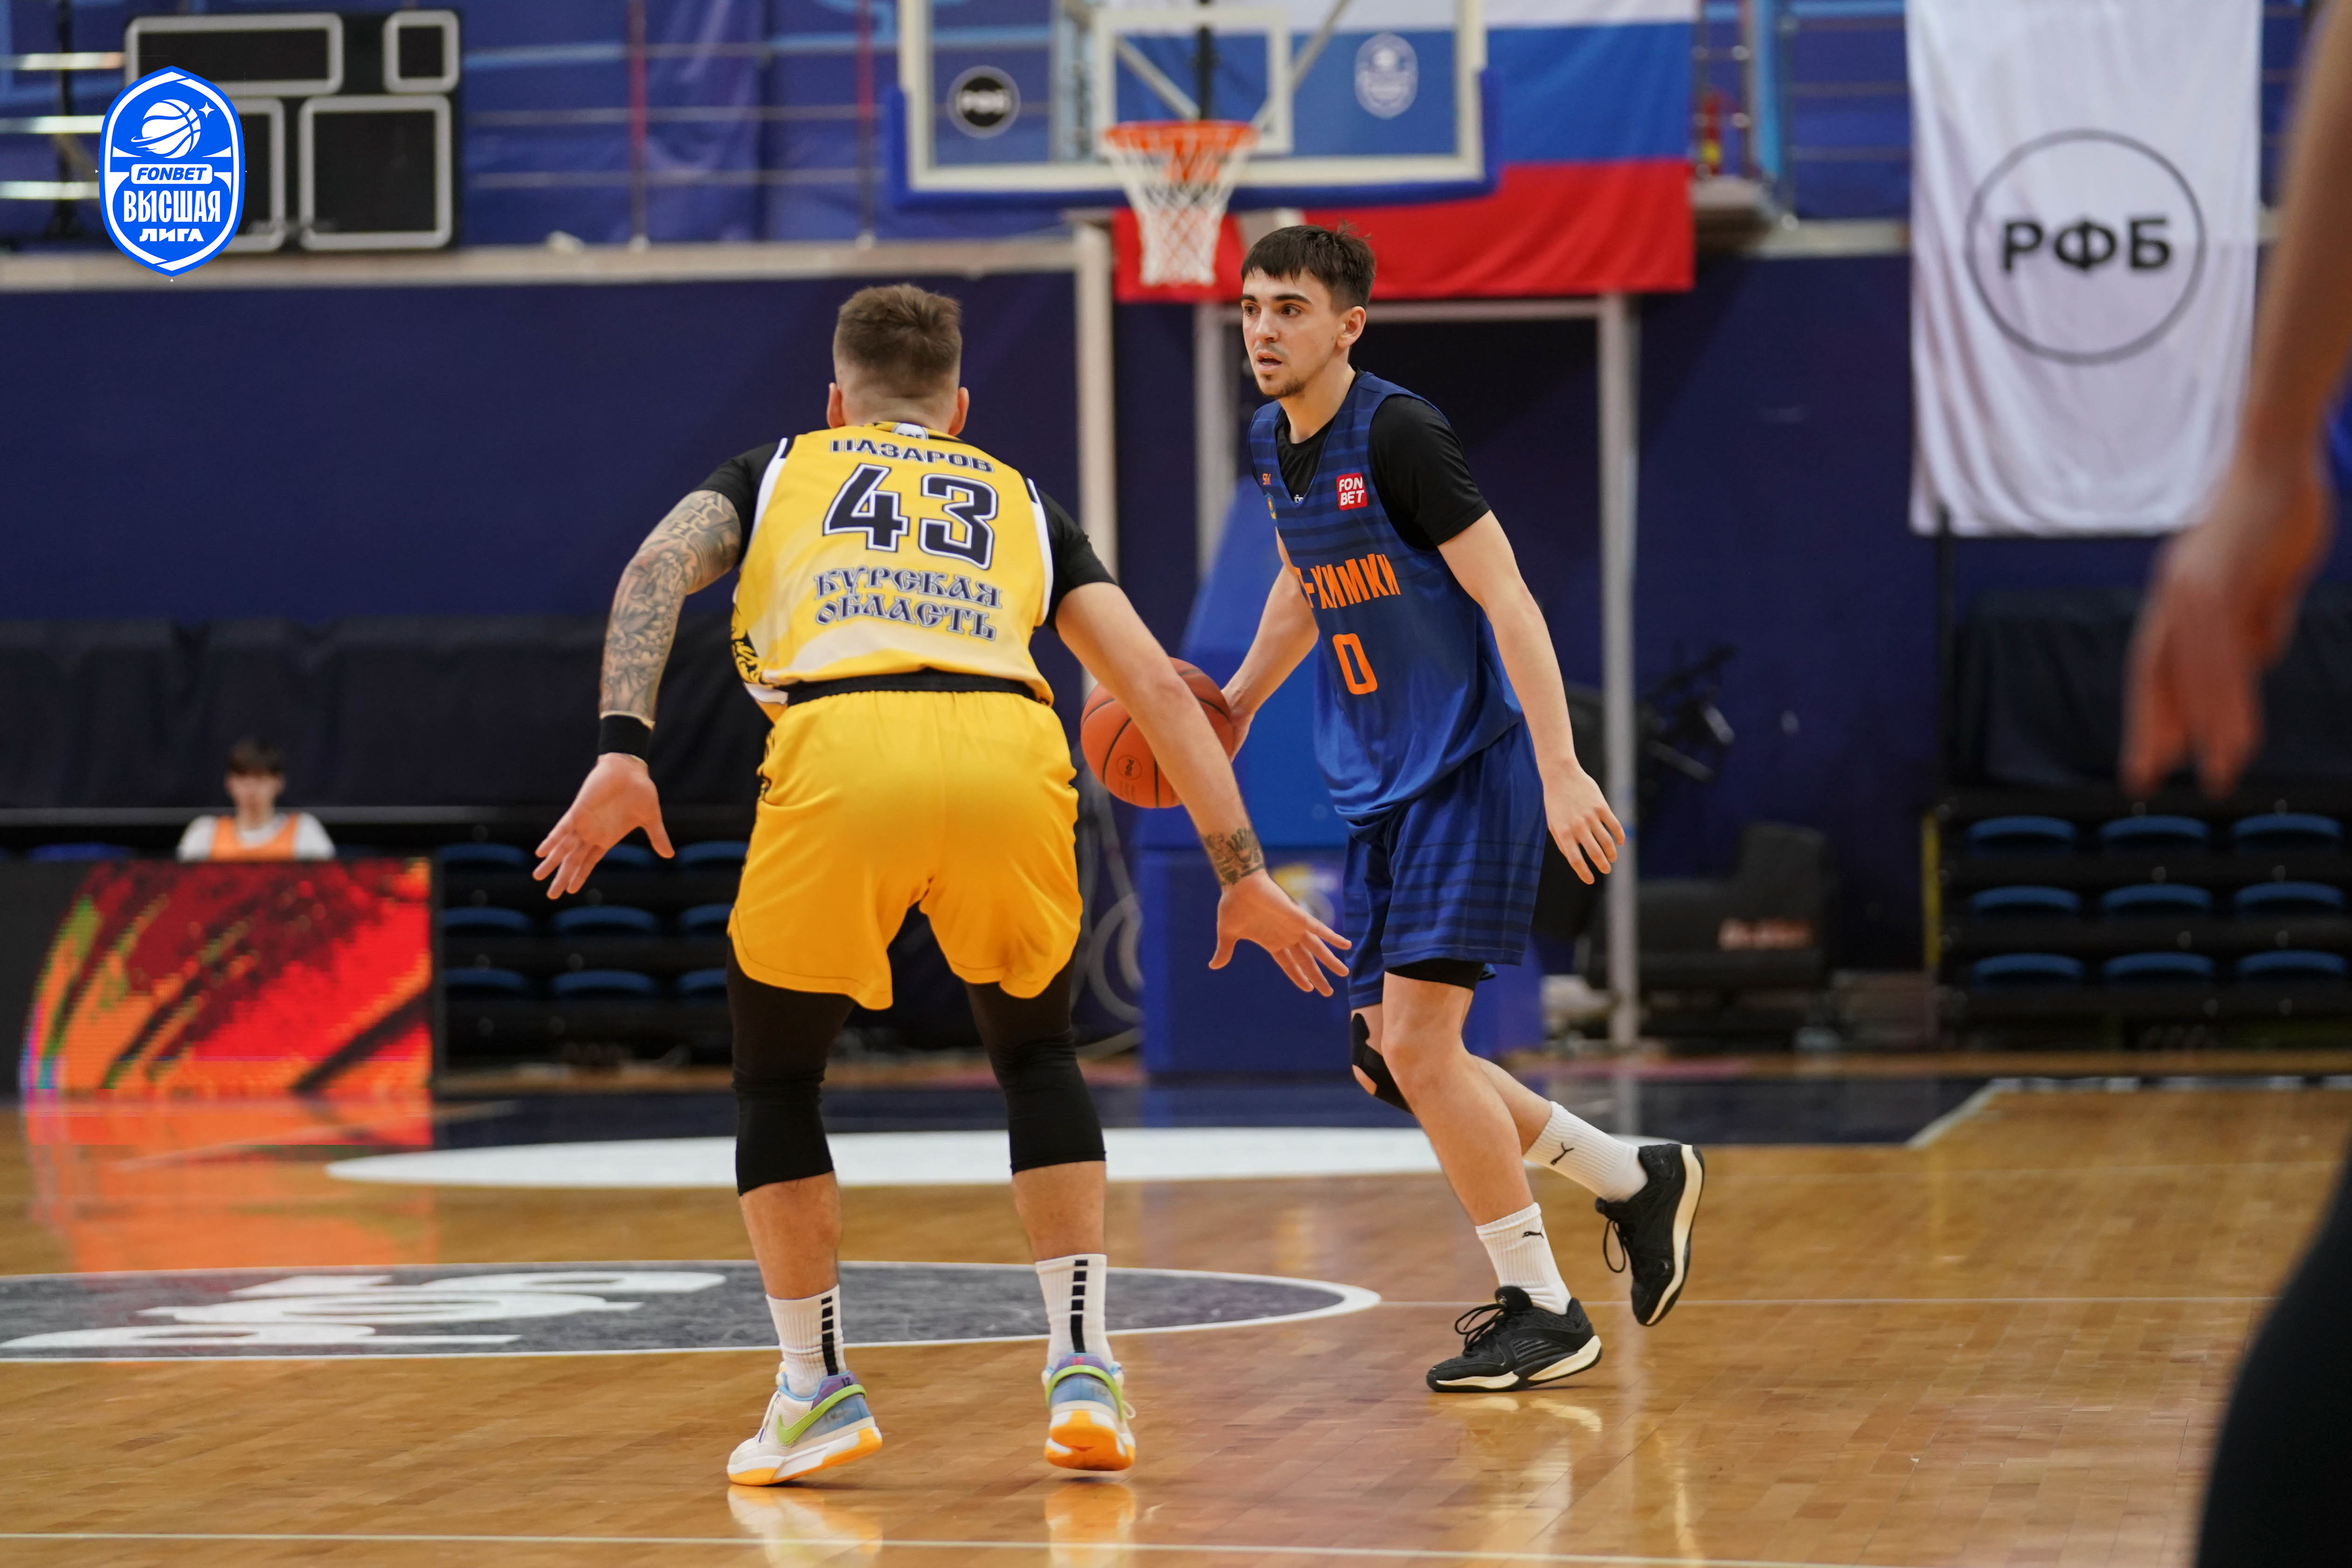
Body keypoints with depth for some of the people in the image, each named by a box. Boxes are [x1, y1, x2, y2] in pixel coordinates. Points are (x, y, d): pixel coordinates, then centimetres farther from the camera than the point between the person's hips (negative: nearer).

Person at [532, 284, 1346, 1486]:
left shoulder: (776, 473, 31)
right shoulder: (1021, 502, 34)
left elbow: (659, 568, 9)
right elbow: (1156, 687, 26)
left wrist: (623, 749, -1)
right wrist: (1242, 876, 26)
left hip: (839, 755, -2)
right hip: (1008, 754, 2)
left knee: (777, 1075, 22)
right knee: (1036, 1052, 27)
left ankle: (817, 1390, 21)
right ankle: (1082, 1372, 18)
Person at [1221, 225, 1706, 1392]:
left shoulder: (1398, 434, -16)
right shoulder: (1274, 443, 9)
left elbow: (1504, 597, -19)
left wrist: (1560, 768, -25)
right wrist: (1236, 704, 23)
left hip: (1469, 771, -9)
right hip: (1380, 791, 9)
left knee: (1416, 1043, -13)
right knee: (1385, 1061, 7)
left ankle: (1540, 1311, -1)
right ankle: (1638, 1182, 25)